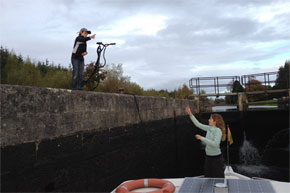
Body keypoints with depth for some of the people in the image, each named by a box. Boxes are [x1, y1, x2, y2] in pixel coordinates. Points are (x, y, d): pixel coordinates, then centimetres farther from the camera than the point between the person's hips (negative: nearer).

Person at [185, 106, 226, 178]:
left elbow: (215, 144, -29)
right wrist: (190, 114, 5)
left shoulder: (218, 131, -18)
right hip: (208, 157, 7)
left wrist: (202, 138, -25)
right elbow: (198, 124, 11)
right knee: (208, 178, 15)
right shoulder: (209, 128, 2)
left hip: (216, 158, -7)